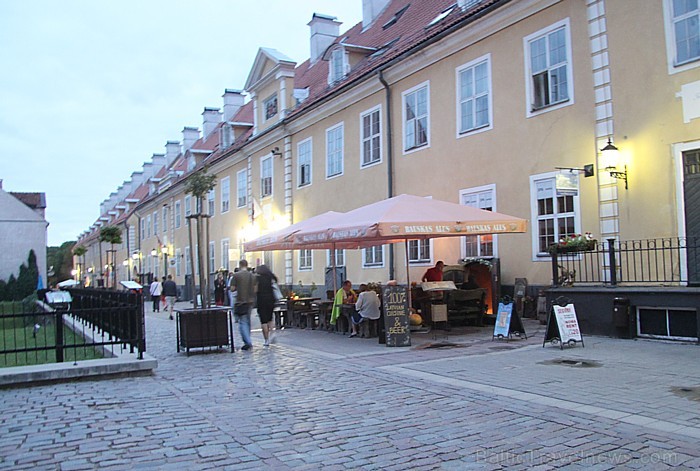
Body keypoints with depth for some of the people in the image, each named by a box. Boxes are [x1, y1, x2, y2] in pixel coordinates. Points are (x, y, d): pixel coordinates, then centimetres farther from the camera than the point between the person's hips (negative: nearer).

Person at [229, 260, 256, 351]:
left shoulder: (236, 275, -8)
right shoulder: (252, 275, 5)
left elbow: (232, 288, -8)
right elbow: (255, 289, 7)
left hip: (241, 301, -5)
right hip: (250, 301, 5)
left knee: (242, 323, -4)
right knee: (247, 321, 17)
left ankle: (248, 342, -16)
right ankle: (247, 342, 24)